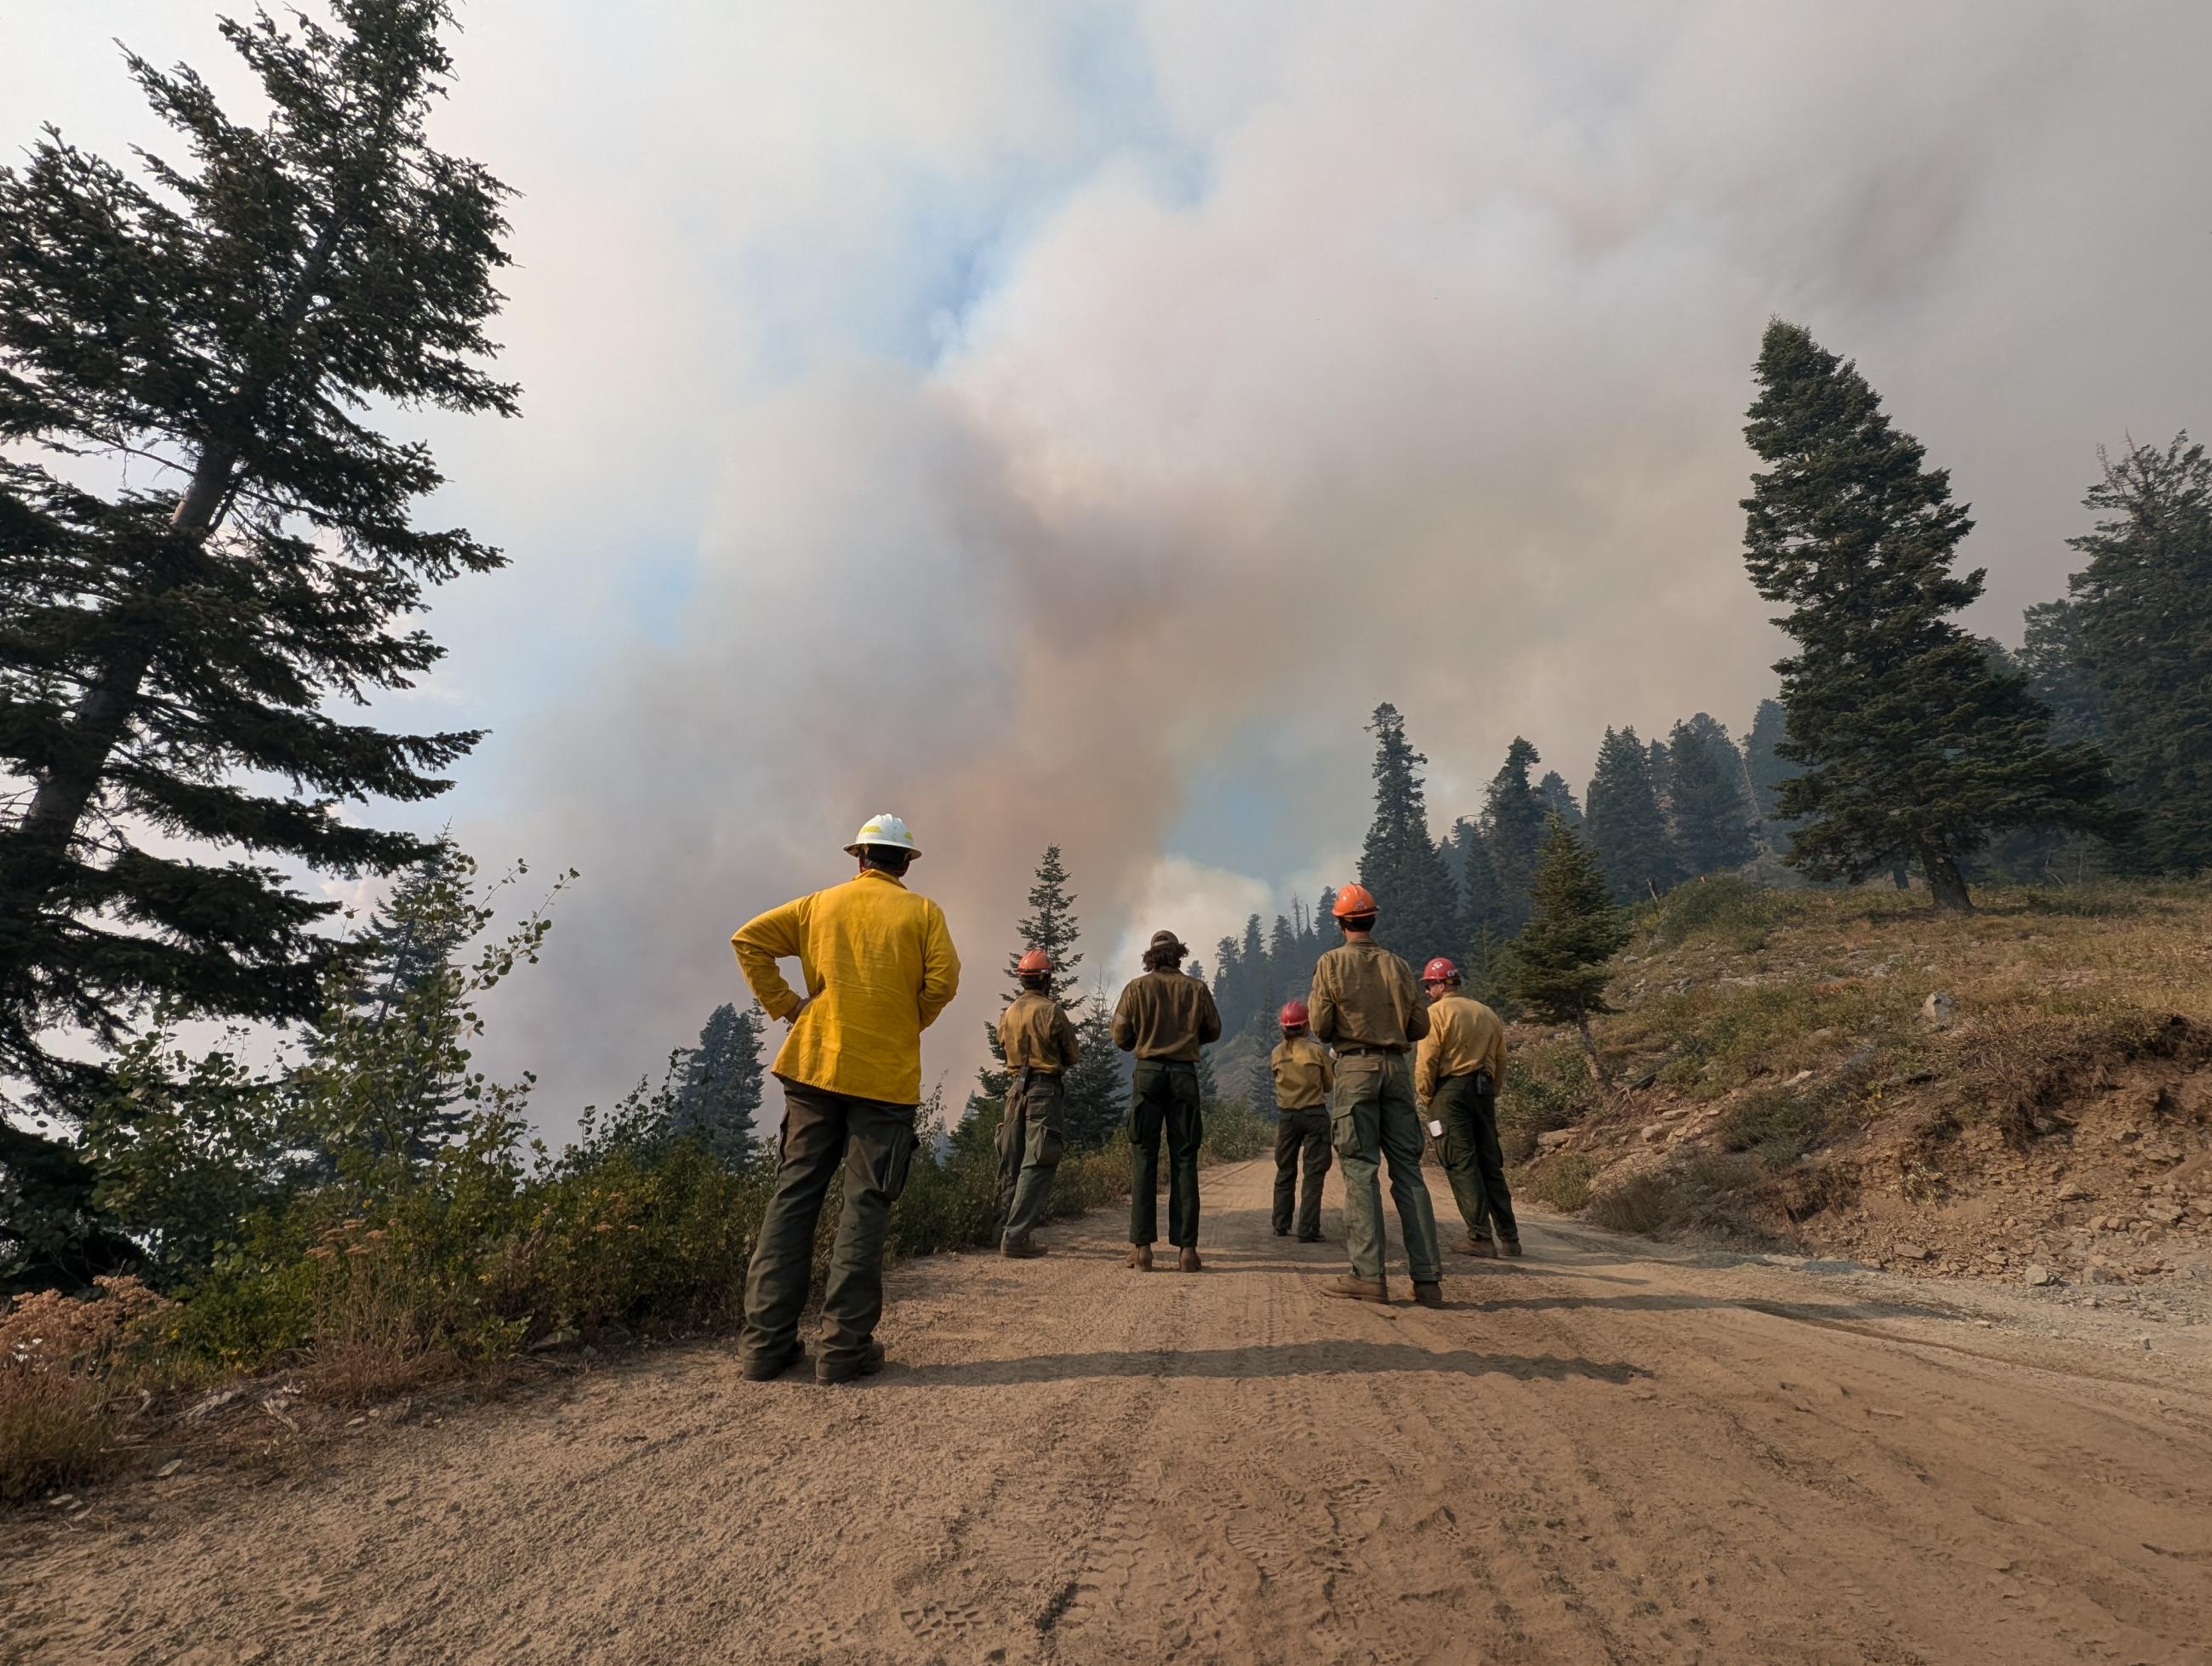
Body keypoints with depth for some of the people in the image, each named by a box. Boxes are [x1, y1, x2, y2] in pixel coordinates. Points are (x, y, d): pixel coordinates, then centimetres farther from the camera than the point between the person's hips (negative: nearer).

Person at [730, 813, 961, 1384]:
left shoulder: (821, 903, 8)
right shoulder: (922, 912, 1)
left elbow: (748, 939, 2)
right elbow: (943, 980, -11)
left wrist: (785, 1006, 4)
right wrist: (906, 1026, 6)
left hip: (815, 1064, 3)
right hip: (886, 1075, -2)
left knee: (793, 1196, 10)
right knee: (865, 1206, 3)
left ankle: (766, 1340, 11)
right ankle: (846, 1346, 4)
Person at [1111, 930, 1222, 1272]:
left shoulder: (1137, 988, 0)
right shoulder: (1197, 989, 4)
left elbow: (1121, 1037, 2)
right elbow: (1213, 1032, 14)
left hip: (1148, 1072, -1)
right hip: (1184, 1074, 1)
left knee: (1143, 1157, 3)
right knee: (1184, 1159, 5)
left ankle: (1142, 1247, 0)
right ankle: (1186, 1248, 4)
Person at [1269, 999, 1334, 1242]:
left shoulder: (1276, 1053, -1)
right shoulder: (1317, 1050, -9)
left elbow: (1278, 1080, 6)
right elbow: (1330, 1084, 1)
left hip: (1286, 1116, 3)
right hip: (1314, 1115, -3)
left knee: (1285, 1172, 16)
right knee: (1313, 1174, 2)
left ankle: (1281, 1226, 22)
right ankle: (1308, 1230, 0)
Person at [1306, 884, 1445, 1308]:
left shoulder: (1331, 963, -2)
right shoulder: (1397, 965, 8)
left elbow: (1321, 1027, -7)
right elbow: (1420, 1026, 8)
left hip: (1355, 1068, -3)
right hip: (1397, 1067, 4)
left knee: (1361, 1170, -1)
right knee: (1408, 1170, 6)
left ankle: (1369, 1276, -3)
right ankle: (1428, 1278, 6)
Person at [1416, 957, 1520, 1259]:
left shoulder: (1436, 1013, -5)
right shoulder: (1487, 1013, 15)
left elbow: (1426, 1062, -10)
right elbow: (1500, 1062, 16)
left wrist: (1425, 1098, 0)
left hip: (1451, 1090, -6)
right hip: (1483, 1089, 7)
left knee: (1462, 1164, -3)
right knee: (1491, 1164, 12)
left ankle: (1480, 1237, -5)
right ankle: (1509, 1237, 14)